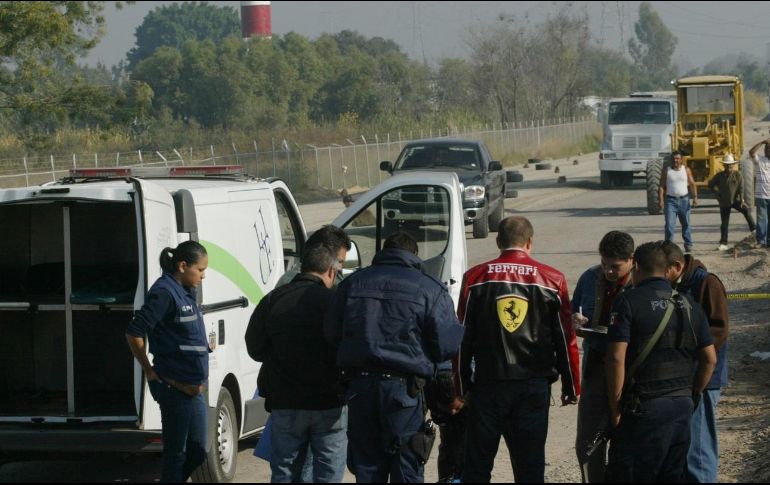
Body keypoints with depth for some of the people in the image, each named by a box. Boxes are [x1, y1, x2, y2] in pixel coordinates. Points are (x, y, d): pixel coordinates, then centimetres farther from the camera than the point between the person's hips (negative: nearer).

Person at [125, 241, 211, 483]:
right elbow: (134, 333, -19)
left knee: (196, 453, 12)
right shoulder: (164, 293, -15)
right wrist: (149, 371, -10)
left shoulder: (187, 292, 14)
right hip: (175, 387, -9)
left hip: (194, 388, 9)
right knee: (176, 452, -1)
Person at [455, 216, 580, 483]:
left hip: (487, 383, 0)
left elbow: (463, 338, 2)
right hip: (534, 385, 0)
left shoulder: (475, 278, 0)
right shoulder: (553, 280, 1)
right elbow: (565, 339, 3)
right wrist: (571, 387, 11)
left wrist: (462, 386, 9)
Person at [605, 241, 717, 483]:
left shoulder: (629, 301, -8)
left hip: (643, 408, -6)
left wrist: (615, 409, -8)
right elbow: (710, 358, 11)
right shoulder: (688, 305, 10)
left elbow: (616, 357, -15)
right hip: (682, 407, 6)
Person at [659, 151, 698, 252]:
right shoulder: (666, 171, 3)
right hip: (671, 200, -1)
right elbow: (662, 186, 0)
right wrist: (661, 200, -10)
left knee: (686, 224, 8)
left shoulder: (686, 170, 5)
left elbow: (692, 184, 4)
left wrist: (695, 197, -8)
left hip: (684, 200, 1)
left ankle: (688, 245, 16)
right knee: (669, 225, -9)